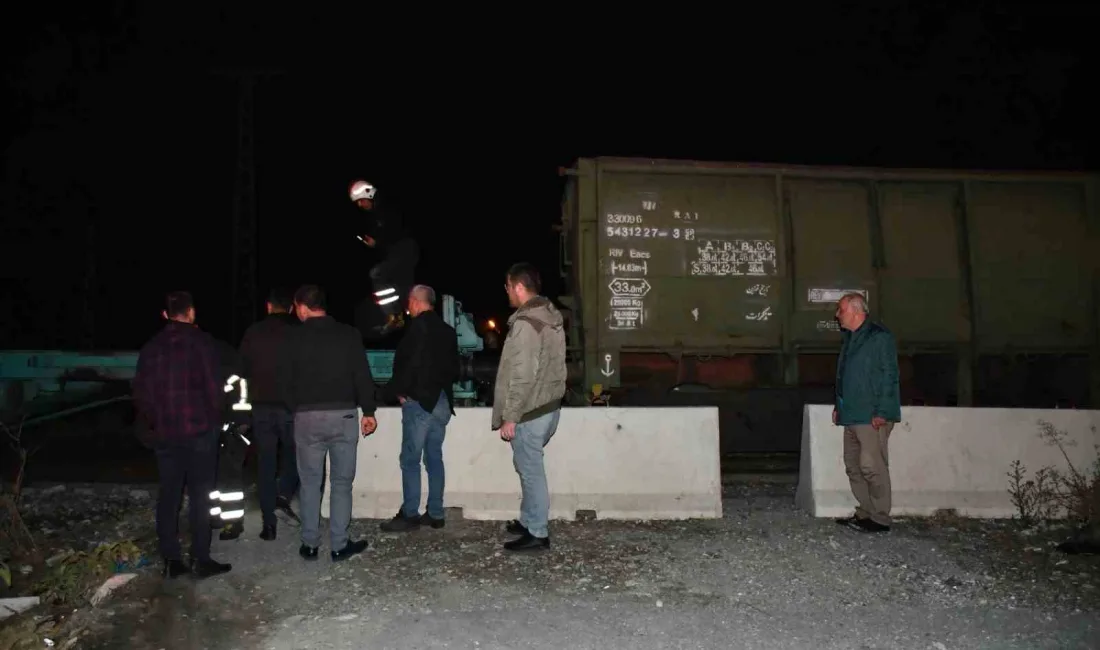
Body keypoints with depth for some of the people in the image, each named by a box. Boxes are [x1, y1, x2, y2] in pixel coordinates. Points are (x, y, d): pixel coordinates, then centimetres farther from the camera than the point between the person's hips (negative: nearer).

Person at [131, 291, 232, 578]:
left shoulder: (151, 347, 9)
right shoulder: (201, 341, -5)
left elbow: (140, 393, 9)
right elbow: (212, 386, -10)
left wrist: (154, 424, 18)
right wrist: (214, 419, 4)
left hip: (164, 433, 4)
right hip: (199, 430, -4)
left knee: (168, 495, 9)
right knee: (199, 495, 1)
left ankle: (171, 560, 12)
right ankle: (201, 559, 3)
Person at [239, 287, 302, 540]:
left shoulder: (253, 332, -1)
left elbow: (243, 369, 7)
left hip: (261, 406, 2)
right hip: (291, 405, -2)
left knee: (266, 464, 8)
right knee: (294, 453, 19)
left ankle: (269, 524, 9)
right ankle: (283, 498, -1)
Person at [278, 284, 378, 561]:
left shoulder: (294, 337, -2)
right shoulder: (348, 334, -1)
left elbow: (285, 380, 3)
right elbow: (363, 376, -1)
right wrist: (369, 411, 7)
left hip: (307, 416, 0)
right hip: (343, 415, 0)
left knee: (310, 482, 11)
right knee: (341, 482, 7)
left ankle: (310, 544, 16)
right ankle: (339, 545, 10)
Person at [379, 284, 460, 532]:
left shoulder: (418, 326, -10)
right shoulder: (447, 330, 14)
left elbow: (410, 362, -18)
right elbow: (454, 367, 16)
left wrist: (399, 391, -6)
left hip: (419, 400, -8)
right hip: (442, 401, 8)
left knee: (410, 459, -3)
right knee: (434, 458, 10)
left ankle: (410, 514, -1)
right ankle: (435, 514, 13)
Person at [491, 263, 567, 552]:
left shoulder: (525, 323, -20)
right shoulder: (551, 316, 10)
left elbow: (522, 375, -23)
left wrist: (509, 417, -18)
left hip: (529, 412, -9)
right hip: (549, 405, 9)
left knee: (531, 471, 0)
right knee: (529, 468, 20)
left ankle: (537, 533, 9)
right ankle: (528, 521, 31)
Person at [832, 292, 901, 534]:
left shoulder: (879, 337, -9)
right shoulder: (850, 339, 18)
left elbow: (889, 375, -14)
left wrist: (881, 412, -19)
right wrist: (839, 405, 19)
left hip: (872, 417, -9)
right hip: (852, 415, 9)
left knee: (871, 466, -8)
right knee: (853, 466, 11)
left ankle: (880, 519, 0)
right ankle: (865, 513, 19)